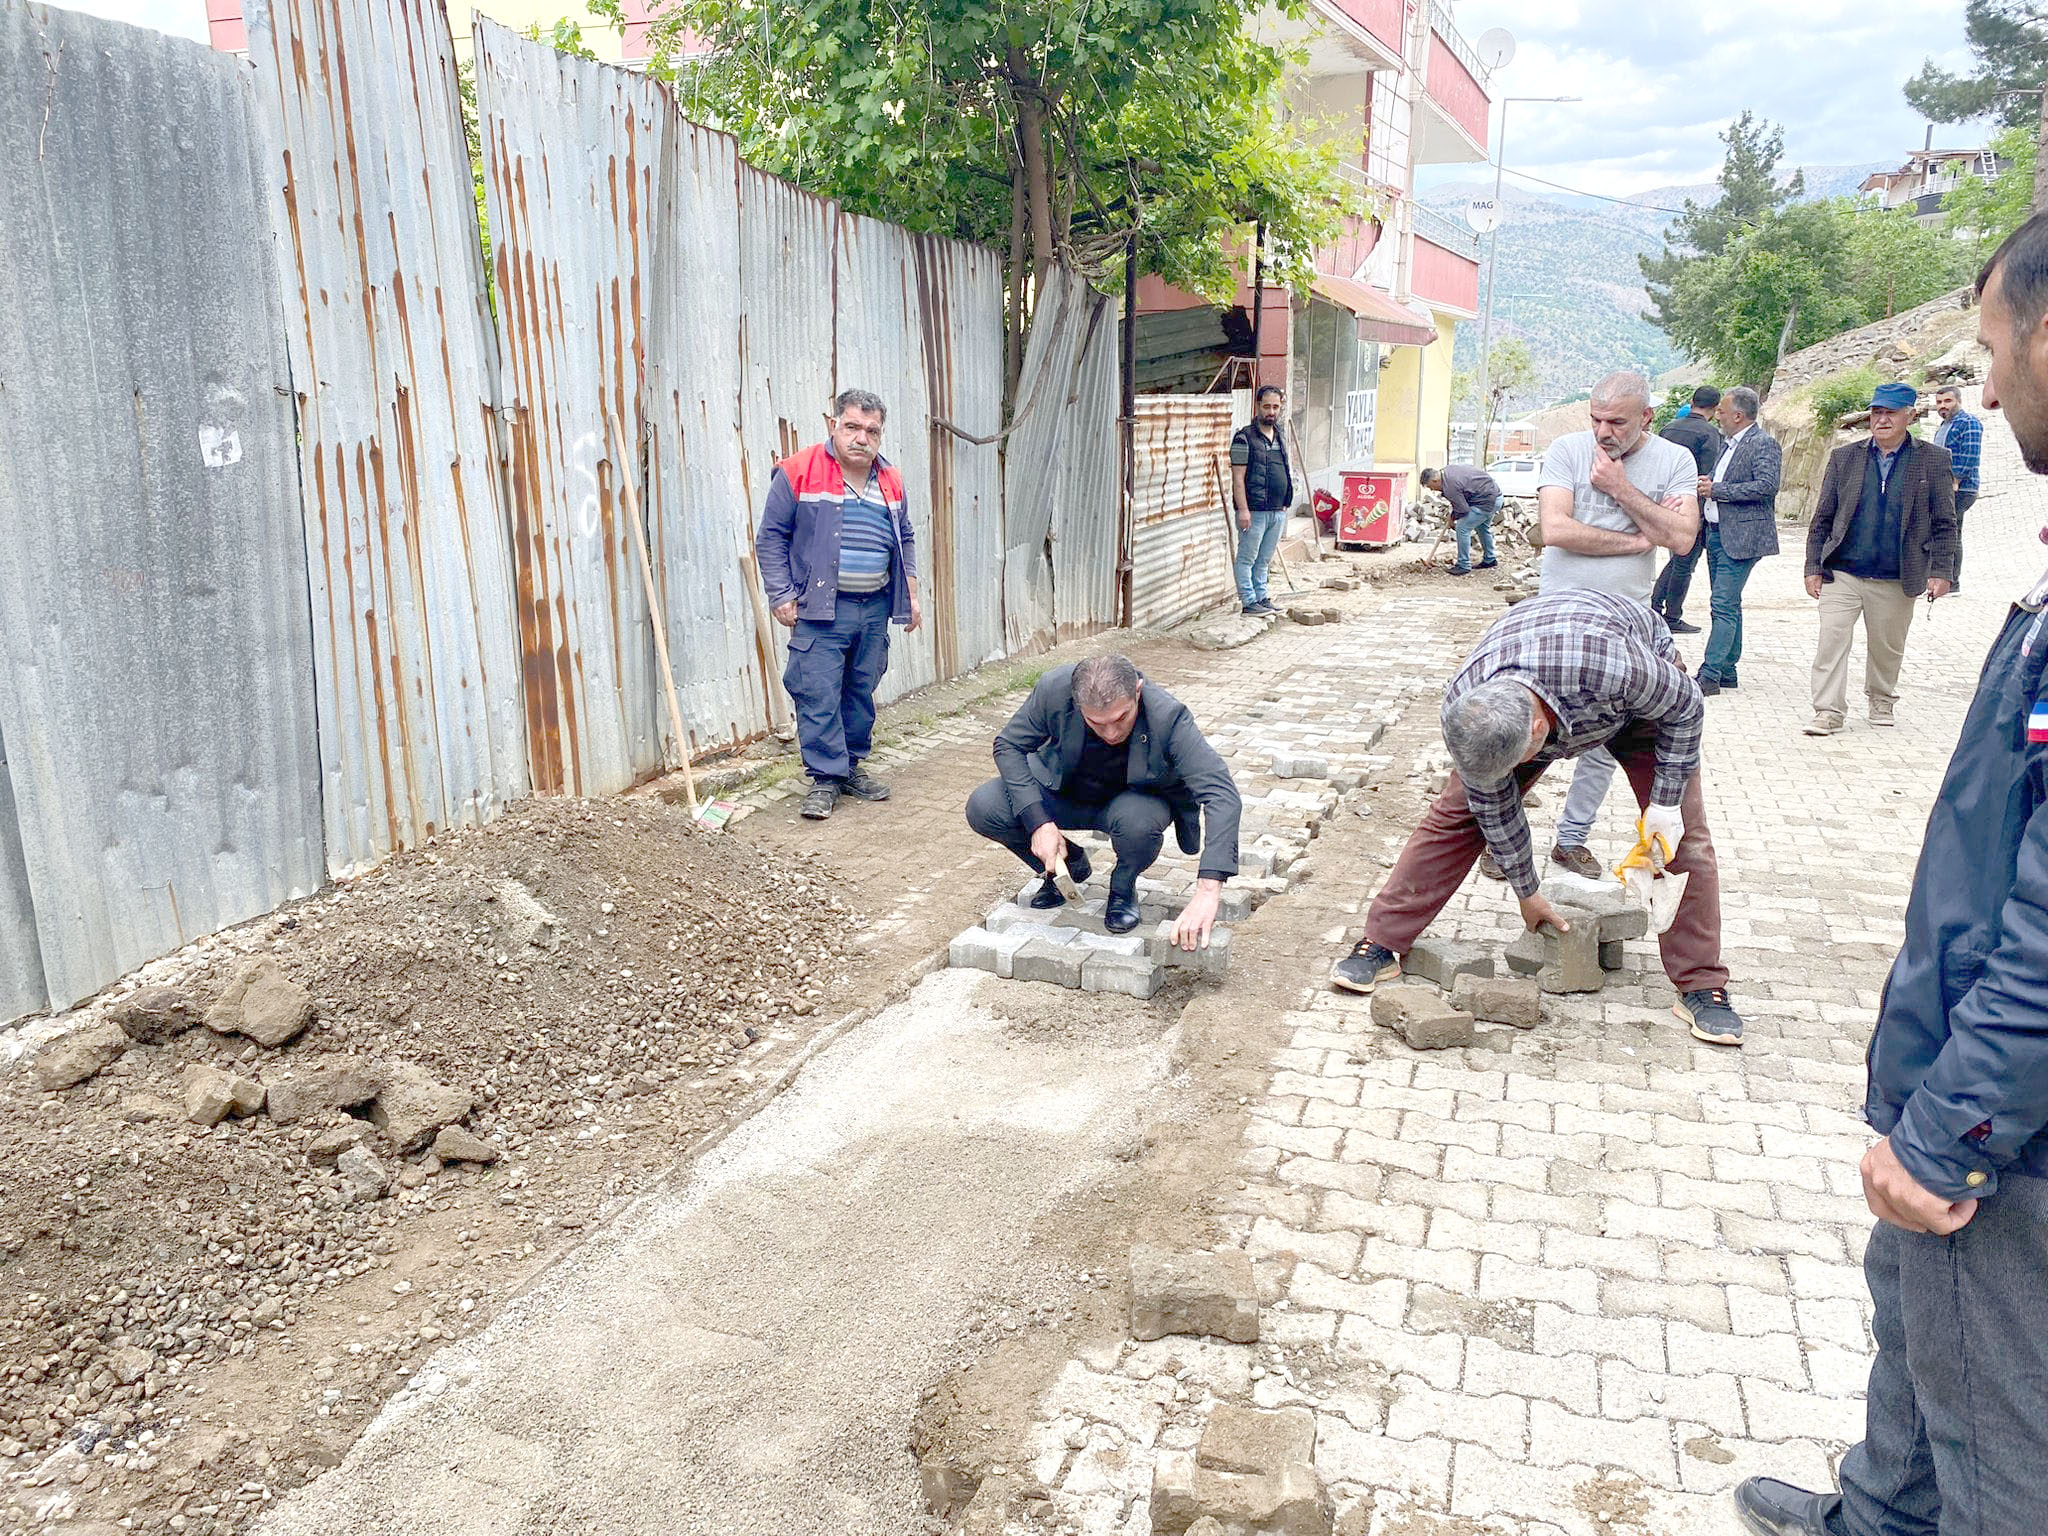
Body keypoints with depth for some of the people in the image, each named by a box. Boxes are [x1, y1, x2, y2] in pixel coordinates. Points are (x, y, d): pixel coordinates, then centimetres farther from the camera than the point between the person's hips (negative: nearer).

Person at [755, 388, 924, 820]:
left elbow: (905, 539, 24)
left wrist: (911, 593, 17)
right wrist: (781, 596, -9)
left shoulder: (890, 481, 11)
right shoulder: (798, 473, -5)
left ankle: (851, 766, 25)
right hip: (820, 609, -5)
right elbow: (771, 538, -3)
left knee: (861, 692, 12)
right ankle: (825, 777, 1)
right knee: (818, 694, -8)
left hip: (875, 607, 5)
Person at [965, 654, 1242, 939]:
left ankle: (1123, 887, -2)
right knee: (982, 808, -20)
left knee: (1139, 820, -39)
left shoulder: (1168, 717, -35)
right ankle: (1067, 863, 8)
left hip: (1135, 797, -2)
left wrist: (1208, 890, -51)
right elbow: (1009, 746, -14)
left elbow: (1222, 795, -40)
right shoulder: (1054, 689, -30)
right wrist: (1038, 821, -27)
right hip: (1065, 794, 3)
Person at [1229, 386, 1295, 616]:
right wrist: (1243, 509, -19)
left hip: (1277, 511, 7)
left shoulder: (1280, 438, 15)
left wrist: (1286, 504, 20)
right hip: (1254, 510, -7)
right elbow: (1238, 478, -12)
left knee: (1264, 559, 14)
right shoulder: (1244, 437, -8)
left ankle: (1261, 597, 21)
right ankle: (1249, 601, 3)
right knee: (1247, 558, -1)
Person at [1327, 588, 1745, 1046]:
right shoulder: (1462, 712, -35)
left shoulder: (1614, 666, -48)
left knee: (1681, 831, -11)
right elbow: (1493, 806, -17)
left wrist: (1666, 802, -21)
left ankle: (1702, 987, 1)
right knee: (1458, 811, -9)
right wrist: (1527, 891, -5)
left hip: (1640, 700, -1)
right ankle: (1381, 944, -4)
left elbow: (1686, 706, -23)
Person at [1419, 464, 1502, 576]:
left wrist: (1453, 518, 0)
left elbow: (1462, 510, -21)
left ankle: (1464, 566, -2)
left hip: (1486, 502, -11)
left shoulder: (1450, 486, -25)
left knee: (1462, 528, -9)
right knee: (1482, 528, 27)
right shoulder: (1447, 469, 4)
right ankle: (1490, 560, 42)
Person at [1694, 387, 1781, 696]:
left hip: (1740, 537, -10)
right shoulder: (1731, 444, 17)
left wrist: (1716, 490, -19)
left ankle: (1710, 676, -16)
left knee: (1724, 606, -13)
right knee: (1727, 605, 14)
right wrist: (1705, 487, 7)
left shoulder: (1763, 443, -10)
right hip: (1717, 532, 10)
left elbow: (1768, 485, -22)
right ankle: (1727, 672, 20)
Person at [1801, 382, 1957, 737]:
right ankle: (1828, 712, -3)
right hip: (1841, 574, 0)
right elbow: (1822, 518, 6)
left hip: (1896, 581, 0)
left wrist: (1940, 572, -3)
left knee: (1887, 648, 13)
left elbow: (1944, 523, 4)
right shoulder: (1844, 457, 5)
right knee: (1831, 641, -8)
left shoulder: (1933, 460, 3)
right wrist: (1813, 567, 1)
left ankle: (1881, 700, 34)